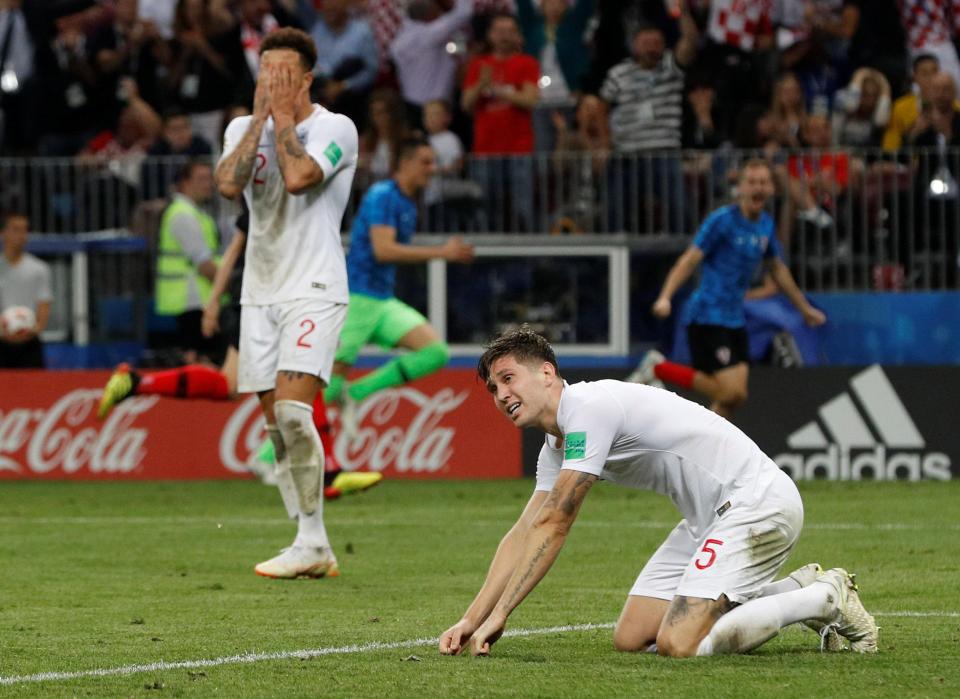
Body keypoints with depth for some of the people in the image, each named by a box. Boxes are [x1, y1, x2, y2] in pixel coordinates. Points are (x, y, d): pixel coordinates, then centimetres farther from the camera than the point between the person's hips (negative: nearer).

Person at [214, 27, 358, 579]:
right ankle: (314, 553, 8)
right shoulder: (244, 128, 10)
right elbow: (229, 184, -9)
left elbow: (298, 176, -23)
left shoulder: (335, 128, -5)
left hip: (314, 290, -6)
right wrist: (261, 116, -7)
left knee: (292, 411, -21)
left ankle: (312, 541, -16)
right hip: (261, 291, 6)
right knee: (278, 424, 3)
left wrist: (284, 116, -10)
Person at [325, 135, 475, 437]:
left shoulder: (409, 205, 15)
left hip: (384, 302, 8)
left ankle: (355, 393, -1)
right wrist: (442, 252, -22)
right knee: (334, 373, -7)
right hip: (356, 299, -8)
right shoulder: (382, 195, -12)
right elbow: (383, 250, -23)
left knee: (435, 351, -7)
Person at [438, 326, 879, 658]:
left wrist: (498, 616, -18)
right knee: (631, 637, 6)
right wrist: (470, 620, 3)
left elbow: (552, 526, -20)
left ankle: (826, 598, -5)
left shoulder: (590, 408, -18)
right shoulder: (557, 449, 13)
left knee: (680, 645, -22)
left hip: (757, 499, -11)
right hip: (710, 515, 11)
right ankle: (801, 589, 13)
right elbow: (522, 536, 14)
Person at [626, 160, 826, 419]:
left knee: (735, 395, 2)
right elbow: (690, 260, -16)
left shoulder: (766, 225, 11)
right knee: (730, 392, -16)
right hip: (707, 317, -8)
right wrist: (665, 297, -29)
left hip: (734, 319, 8)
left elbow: (778, 270, 27)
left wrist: (804, 308, 34)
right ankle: (658, 368, -4)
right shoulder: (723, 220, -12)